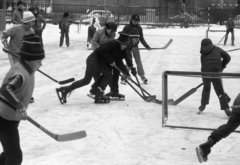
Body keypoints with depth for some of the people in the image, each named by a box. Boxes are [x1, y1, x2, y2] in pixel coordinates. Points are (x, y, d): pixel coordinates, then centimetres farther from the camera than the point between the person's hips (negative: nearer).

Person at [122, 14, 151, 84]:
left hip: (135, 47, 4)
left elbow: (141, 38, 10)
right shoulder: (126, 28, -10)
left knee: (139, 61, 2)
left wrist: (146, 46, 4)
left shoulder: (139, 28, 3)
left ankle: (142, 76, 7)